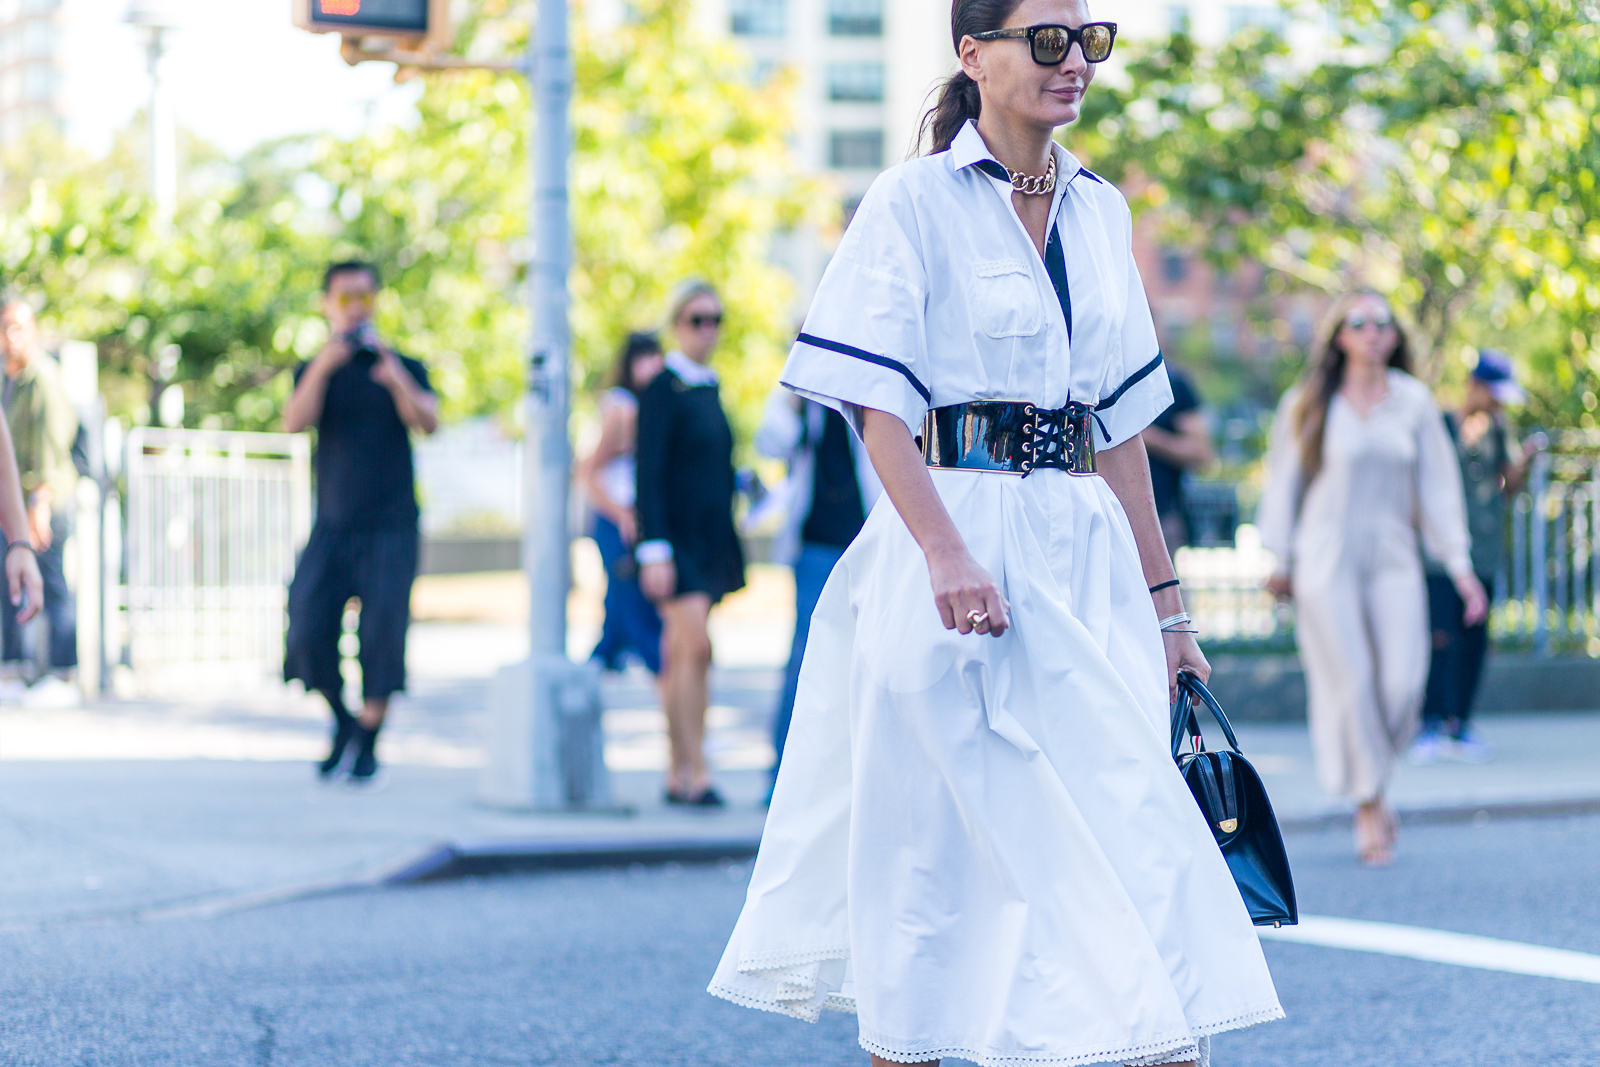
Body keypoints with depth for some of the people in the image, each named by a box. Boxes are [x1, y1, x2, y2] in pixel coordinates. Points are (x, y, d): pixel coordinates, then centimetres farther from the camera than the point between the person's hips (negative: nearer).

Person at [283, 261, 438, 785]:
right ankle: (343, 722, 16)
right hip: (333, 524, 1)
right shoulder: (315, 371, 10)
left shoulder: (404, 367, 6)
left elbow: (428, 422, -10)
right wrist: (323, 367, -22)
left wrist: (396, 379, -27)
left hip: (390, 527, -1)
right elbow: (295, 423, -9)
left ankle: (368, 743, 2)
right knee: (309, 629, -10)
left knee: (383, 630, -12)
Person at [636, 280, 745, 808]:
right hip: (675, 536, -8)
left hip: (709, 540, 8)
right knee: (695, 646, -15)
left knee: (682, 655, 8)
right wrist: (655, 550, -19)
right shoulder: (664, 389, -9)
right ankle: (695, 772, -14)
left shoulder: (709, 388, 15)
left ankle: (678, 775, 10)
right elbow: (649, 474, -13)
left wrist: (729, 545, 21)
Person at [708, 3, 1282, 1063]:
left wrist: (1163, 599, 14)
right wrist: (946, 553, -25)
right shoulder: (915, 202, -3)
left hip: (1084, 554, 5)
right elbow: (875, 402, -11)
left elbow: (1122, 423, 16)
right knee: (941, 844, 0)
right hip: (958, 545, -5)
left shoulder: (1101, 211, 13)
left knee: (1136, 830, -1)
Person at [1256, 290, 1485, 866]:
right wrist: (1280, 560, 4)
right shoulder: (1308, 404, 3)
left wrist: (1459, 565, 4)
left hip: (1394, 559, 2)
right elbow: (1284, 481, 8)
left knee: (1403, 682, -9)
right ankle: (1368, 805, 6)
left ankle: (1375, 778, 17)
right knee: (1352, 684, -7)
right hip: (1326, 560, -2)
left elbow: (1438, 484, 8)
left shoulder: (1414, 402, 7)